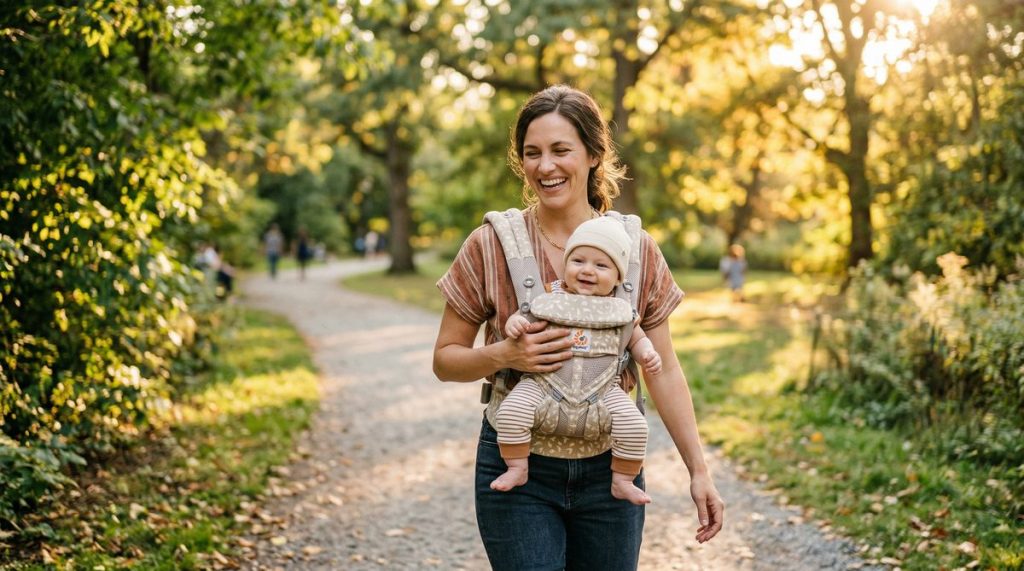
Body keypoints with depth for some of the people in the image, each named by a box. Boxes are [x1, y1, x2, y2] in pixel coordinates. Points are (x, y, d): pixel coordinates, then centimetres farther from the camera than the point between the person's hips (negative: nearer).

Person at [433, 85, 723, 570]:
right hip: (518, 471, -2)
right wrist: (505, 355, -20)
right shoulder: (490, 245, -6)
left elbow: (664, 371, 4)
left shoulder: (638, 250, -1)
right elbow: (445, 360, 0)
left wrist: (699, 470, 2)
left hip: (609, 470, 2)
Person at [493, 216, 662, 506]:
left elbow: (638, 339, 17)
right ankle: (518, 468, -1)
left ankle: (622, 481, 6)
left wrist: (647, 354, -4)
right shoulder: (550, 295, 1)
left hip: (602, 389, 1)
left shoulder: (620, 308, 6)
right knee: (511, 411, -25)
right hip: (544, 382, -1)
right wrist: (514, 322, -20)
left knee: (634, 425, -18)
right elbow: (524, 315, 3)